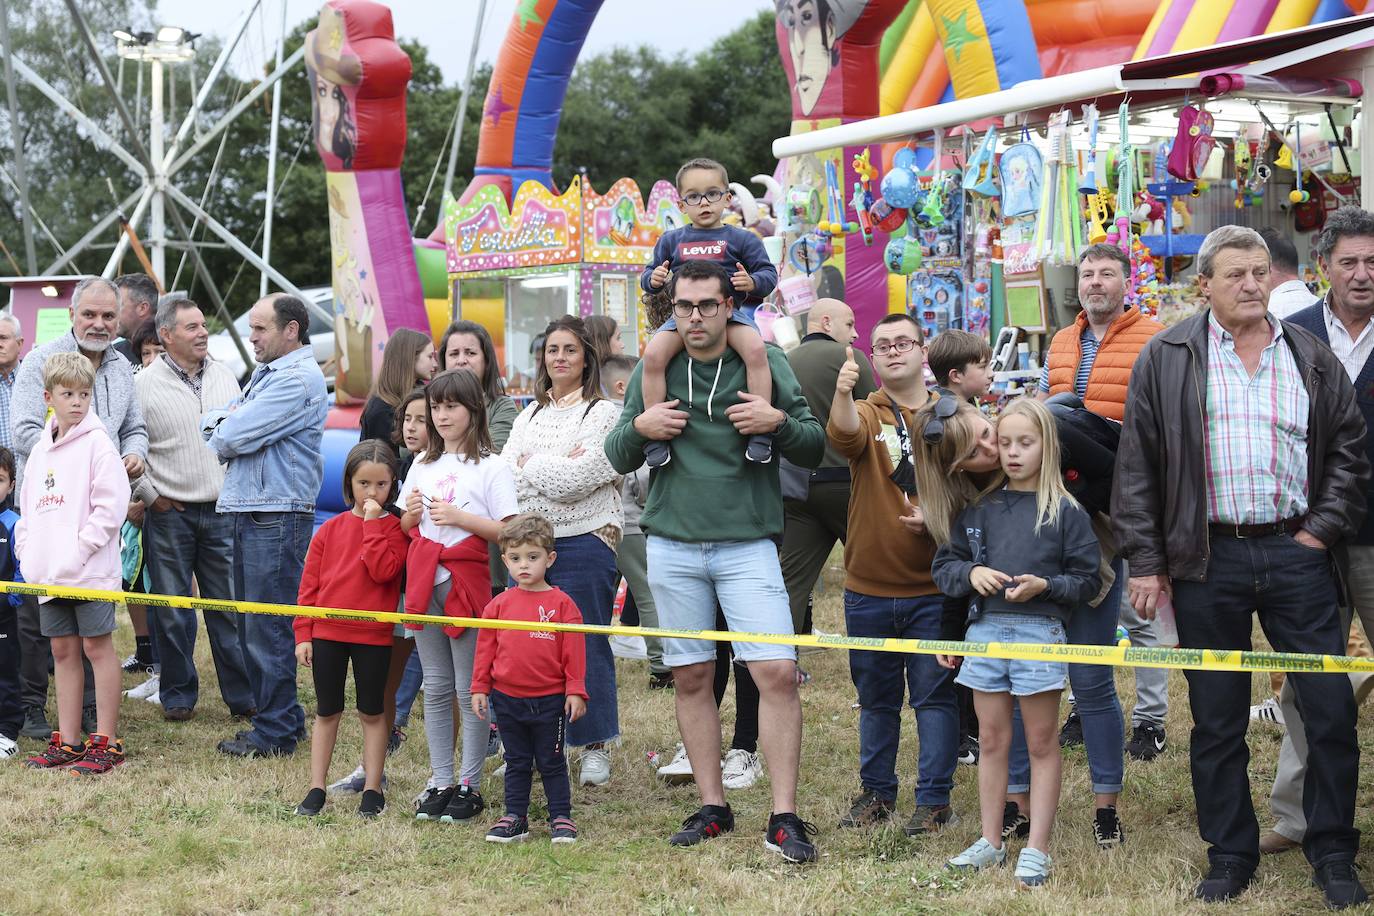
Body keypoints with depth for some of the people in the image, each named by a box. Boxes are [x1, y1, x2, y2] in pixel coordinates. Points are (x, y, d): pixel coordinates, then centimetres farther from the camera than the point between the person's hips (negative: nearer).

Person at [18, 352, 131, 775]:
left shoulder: (97, 444, -6)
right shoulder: (40, 450, 15)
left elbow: (111, 507, -13)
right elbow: (27, 507, 21)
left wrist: (77, 552, -16)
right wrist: (27, 551, 6)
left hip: (90, 570, -7)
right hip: (49, 573, 7)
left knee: (97, 646, -2)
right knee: (63, 651, 10)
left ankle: (106, 742, 2)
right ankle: (67, 742, 17)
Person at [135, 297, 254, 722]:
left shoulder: (224, 377, 9)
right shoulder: (144, 384, -4)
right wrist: (149, 495, -4)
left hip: (223, 512, 3)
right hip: (170, 513, -3)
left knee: (230, 607, 4)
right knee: (174, 612, 4)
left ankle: (243, 695, 10)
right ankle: (177, 695, 15)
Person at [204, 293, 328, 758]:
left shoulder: (299, 379, -13)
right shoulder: (265, 373, 20)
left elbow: (237, 436, -17)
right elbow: (209, 422, 16)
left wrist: (221, 431, 2)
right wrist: (225, 421, -4)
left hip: (277, 515, -10)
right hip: (248, 511, 10)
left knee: (268, 628, -5)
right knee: (253, 625, 14)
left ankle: (276, 733, 1)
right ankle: (283, 717, 23)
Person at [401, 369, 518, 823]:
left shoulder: (491, 467, -2)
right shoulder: (422, 466, 15)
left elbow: (508, 531, -9)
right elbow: (405, 529, 20)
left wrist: (459, 517, -17)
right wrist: (411, 514, -1)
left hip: (467, 582, -5)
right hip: (424, 581, 5)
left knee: (470, 690, -2)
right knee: (436, 688, 9)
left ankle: (470, 786, 5)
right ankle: (440, 782, 16)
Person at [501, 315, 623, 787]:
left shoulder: (603, 413, -3)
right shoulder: (530, 416, 16)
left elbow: (574, 481, -14)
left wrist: (530, 465, -3)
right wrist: (555, 467, -11)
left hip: (583, 541, -5)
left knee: (586, 645, -1)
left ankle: (595, 747, 9)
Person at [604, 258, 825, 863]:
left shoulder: (765, 362, 3)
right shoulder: (654, 370, 8)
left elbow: (814, 451, 5)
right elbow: (618, 459, 13)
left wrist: (779, 422, -14)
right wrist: (639, 428, -7)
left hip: (747, 543, -2)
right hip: (672, 546, 2)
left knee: (778, 673, -10)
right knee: (691, 678, 6)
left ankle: (784, 817, -4)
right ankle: (712, 807, 18)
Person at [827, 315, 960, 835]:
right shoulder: (866, 413, 1)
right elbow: (845, 432, -24)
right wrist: (842, 394, -45)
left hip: (932, 587, -1)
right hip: (869, 587, 1)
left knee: (934, 695, 2)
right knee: (875, 697, 12)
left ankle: (935, 799, 12)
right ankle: (876, 792, 25)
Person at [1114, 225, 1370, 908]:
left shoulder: (1312, 358, 9)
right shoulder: (1167, 359, 3)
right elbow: (1137, 466, 1)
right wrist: (1146, 562, -3)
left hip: (1296, 552, 1)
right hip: (1208, 561, -1)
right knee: (1216, 722, 6)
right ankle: (1230, 857, 19)